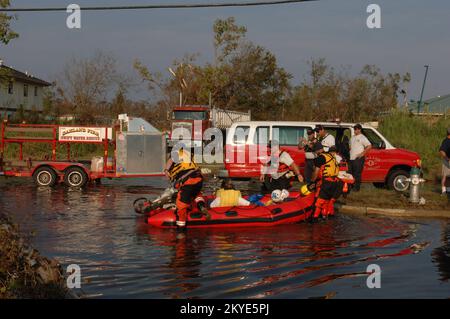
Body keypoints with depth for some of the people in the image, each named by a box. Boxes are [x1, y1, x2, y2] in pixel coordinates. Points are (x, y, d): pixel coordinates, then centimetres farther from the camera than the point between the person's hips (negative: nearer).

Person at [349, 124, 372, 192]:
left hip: (358, 159, -8)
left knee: (357, 173, -8)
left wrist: (362, 153, -16)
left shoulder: (362, 138, -5)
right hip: (351, 158, 8)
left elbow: (369, 146, -13)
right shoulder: (353, 137, 19)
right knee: (351, 173, 9)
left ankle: (356, 187, -5)